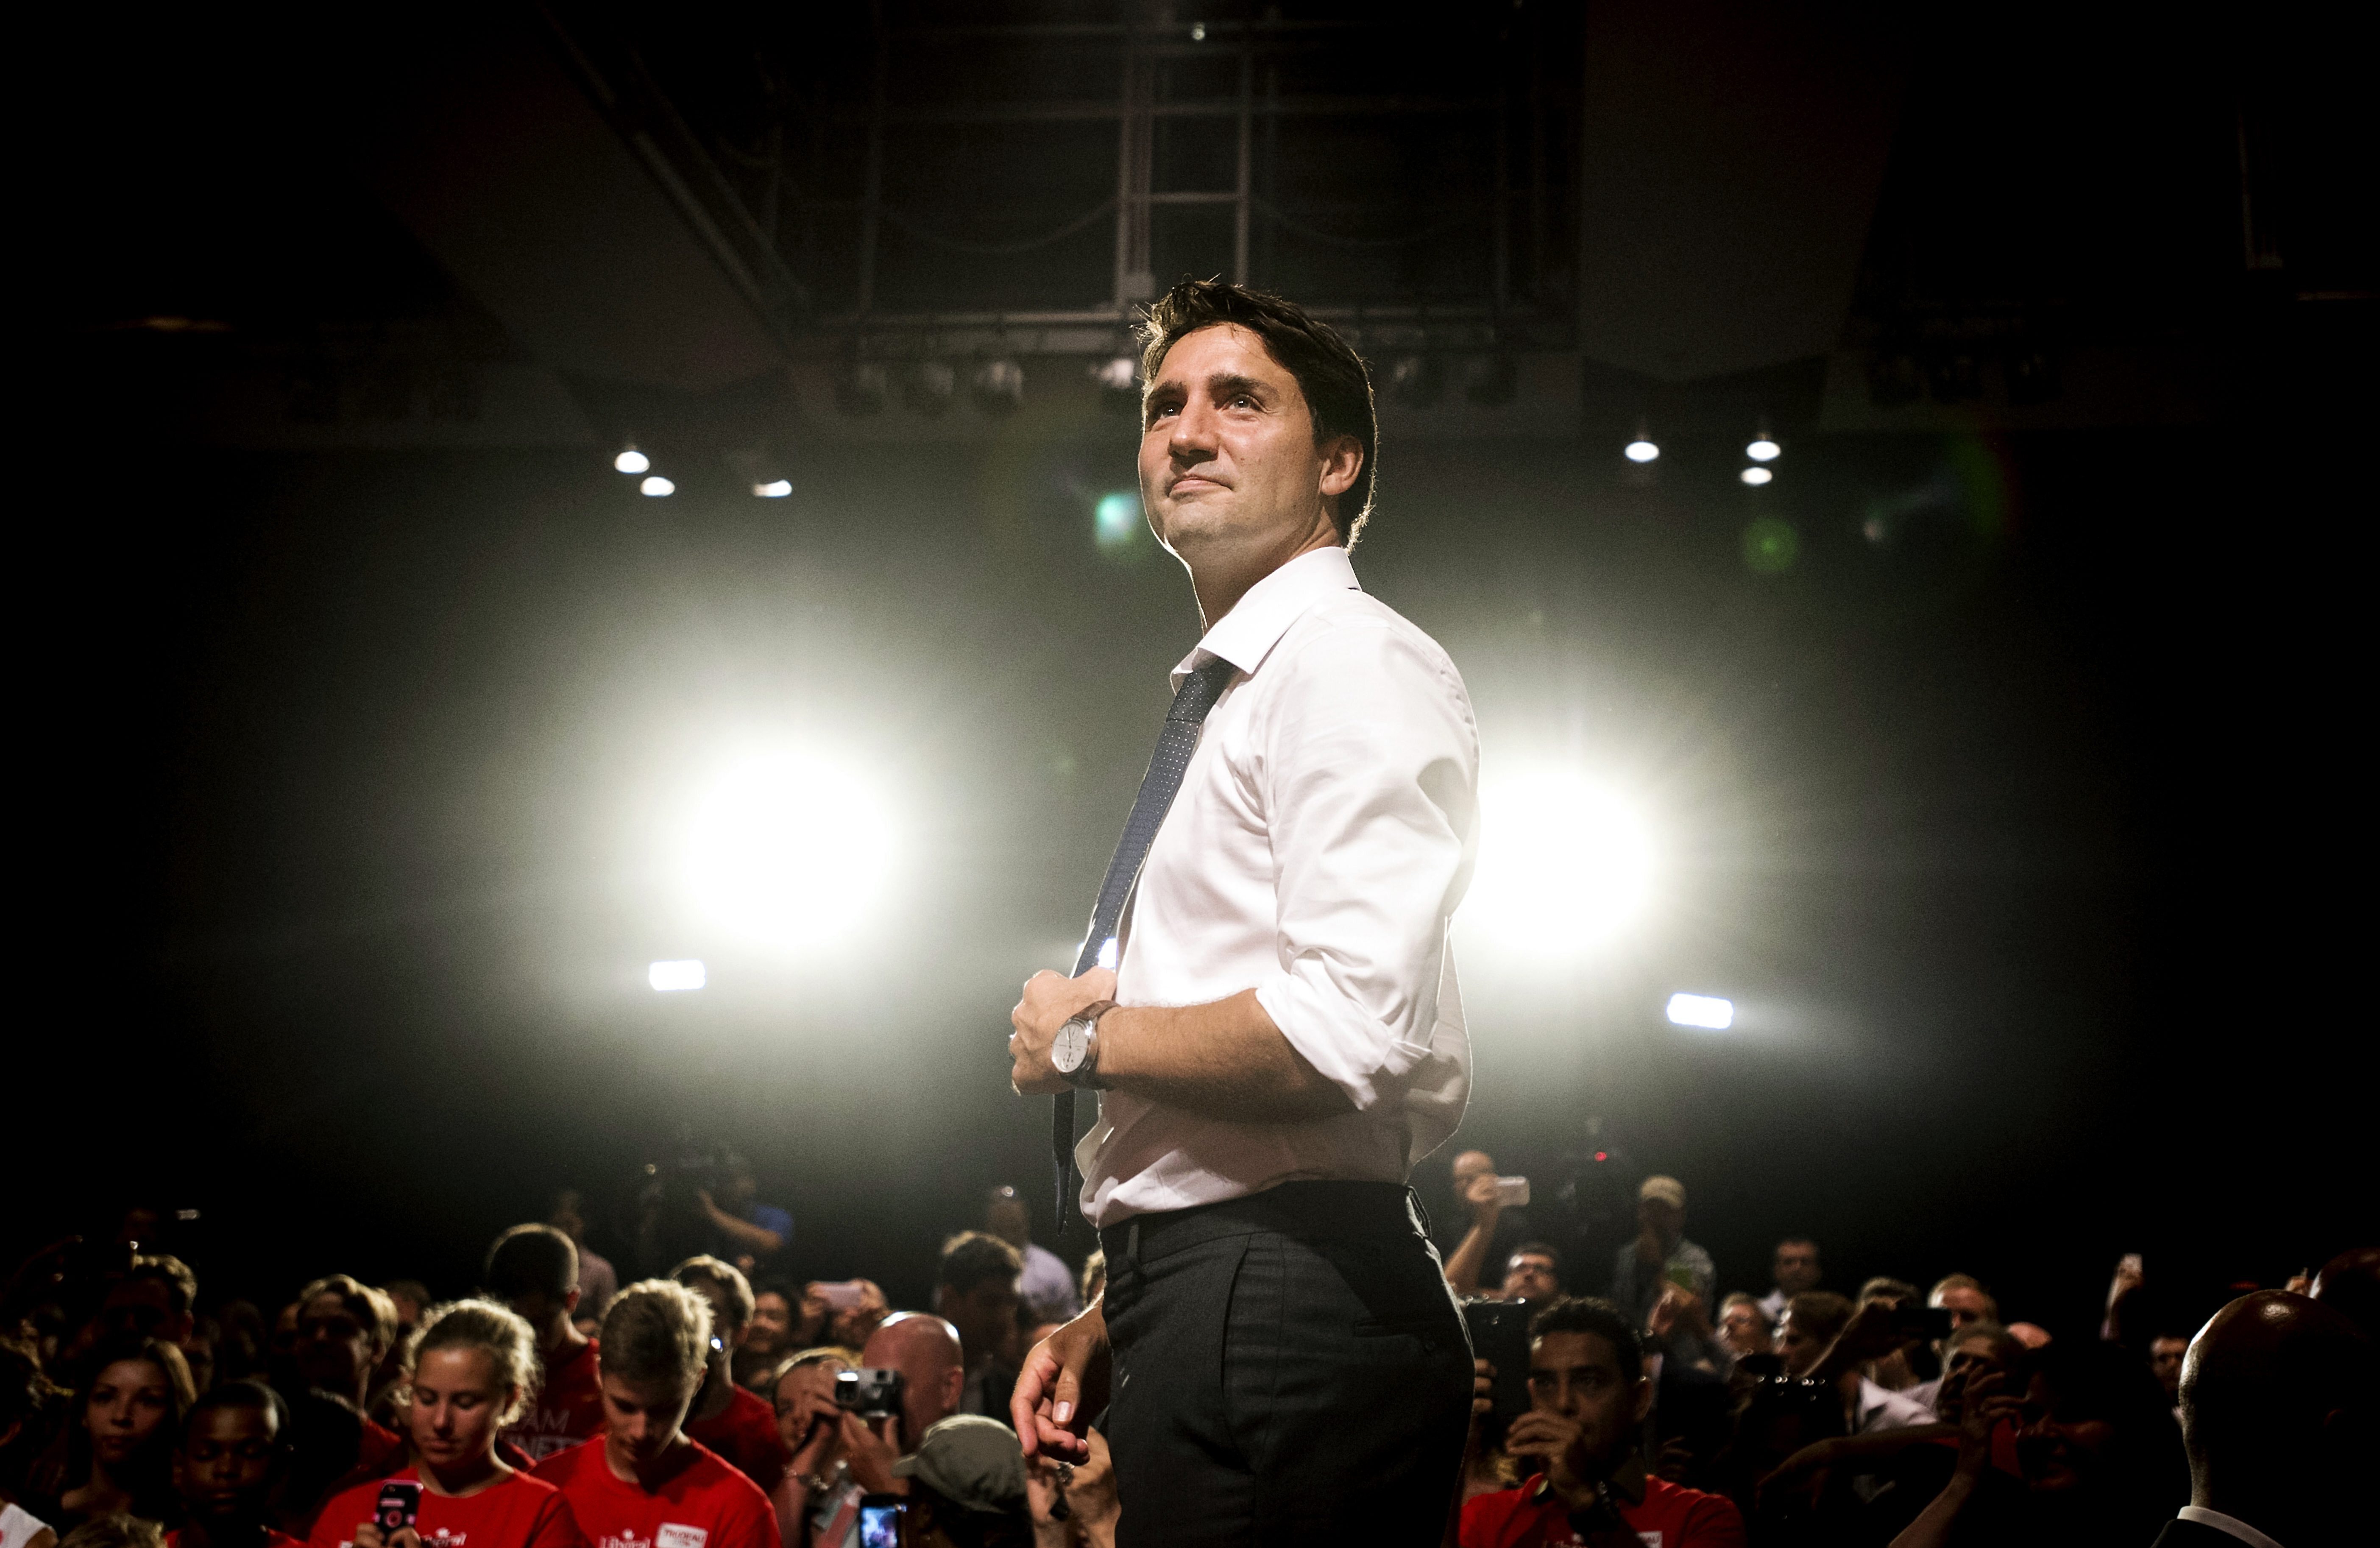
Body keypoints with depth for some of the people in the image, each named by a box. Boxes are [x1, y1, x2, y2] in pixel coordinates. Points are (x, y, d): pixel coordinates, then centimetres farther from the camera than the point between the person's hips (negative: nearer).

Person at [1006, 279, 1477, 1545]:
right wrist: (1114, 1323, 17)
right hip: (1198, 1306, 9)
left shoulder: (1353, 663, -9)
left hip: (1286, 1311, -9)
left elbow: (1350, 1032, -24)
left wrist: (1084, 1036, -9)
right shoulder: (1221, 700, 21)